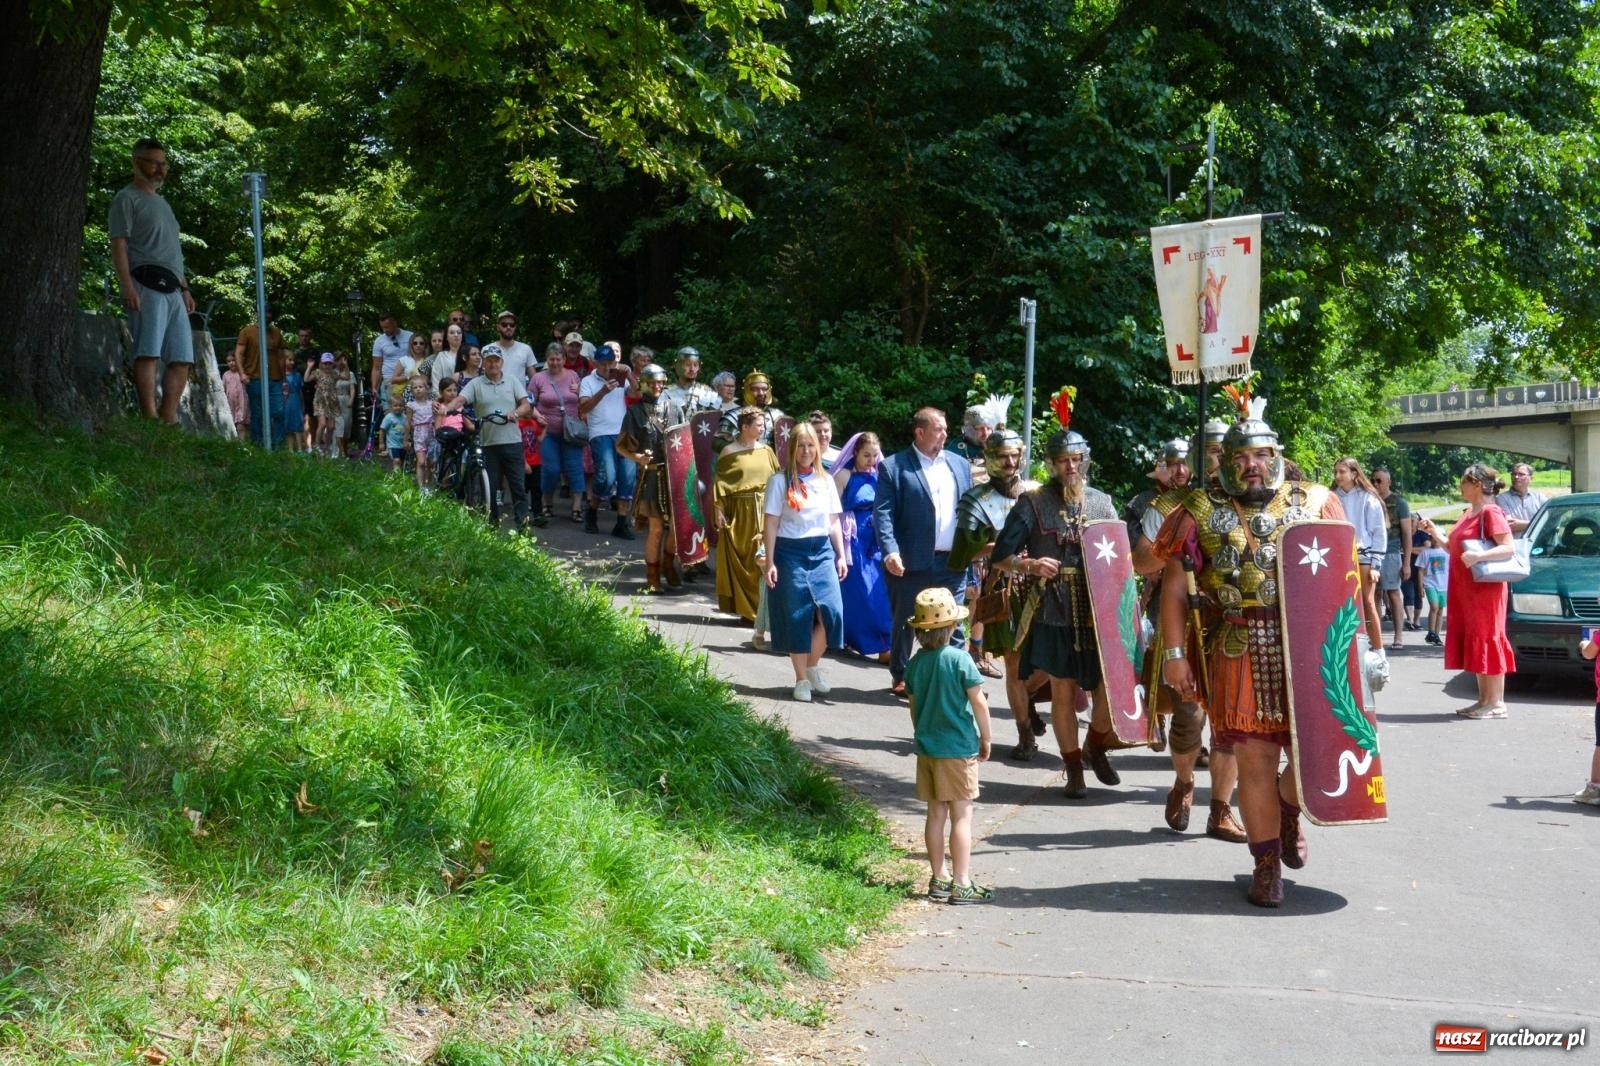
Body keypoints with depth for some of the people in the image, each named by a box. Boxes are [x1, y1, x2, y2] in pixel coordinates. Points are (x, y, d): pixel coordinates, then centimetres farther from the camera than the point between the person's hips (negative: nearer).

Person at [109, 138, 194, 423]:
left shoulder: (162, 203, 28)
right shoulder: (127, 198, 3)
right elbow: (119, 244, -8)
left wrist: (185, 288, 22)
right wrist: (127, 286, -19)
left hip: (172, 289, 8)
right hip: (147, 284, -8)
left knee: (181, 358, 1)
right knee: (148, 352, -15)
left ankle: (169, 419, 0)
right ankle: (150, 418, -21)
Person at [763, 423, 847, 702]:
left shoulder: (826, 481, 10)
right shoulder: (780, 480, -2)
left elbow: (833, 522, 14)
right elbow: (771, 524, -3)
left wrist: (841, 556, 9)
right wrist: (770, 561, -8)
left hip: (822, 552, 3)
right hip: (791, 552, -3)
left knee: (831, 610, -11)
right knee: (797, 616, 1)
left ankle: (813, 665, 11)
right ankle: (802, 679, 12)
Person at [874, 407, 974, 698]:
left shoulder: (960, 465, 12)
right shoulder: (893, 467, -4)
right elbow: (882, 513, -10)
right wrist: (890, 552, -22)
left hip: (951, 562, 4)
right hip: (911, 562, -3)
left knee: (953, 622, 5)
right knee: (904, 622, 9)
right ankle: (900, 677, 24)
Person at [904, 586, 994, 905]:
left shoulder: (915, 664, 2)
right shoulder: (959, 659, -15)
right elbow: (979, 702, -12)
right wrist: (985, 739, 0)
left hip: (927, 747, 6)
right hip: (958, 749, -6)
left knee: (936, 814, 13)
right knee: (962, 816, 0)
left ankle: (939, 879, 20)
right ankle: (961, 884, 1)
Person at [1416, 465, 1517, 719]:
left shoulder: (1491, 513, -11)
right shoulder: (1468, 514, 17)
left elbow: (1508, 548, -18)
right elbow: (1455, 549, 20)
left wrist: (1479, 556, -30)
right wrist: (1435, 533, 10)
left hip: (1485, 589, -9)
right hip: (1465, 590, 9)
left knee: (1487, 640, -6)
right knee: (1473, 643, 10)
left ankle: (1496, 703, -3)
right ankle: (1484, 699, 17)